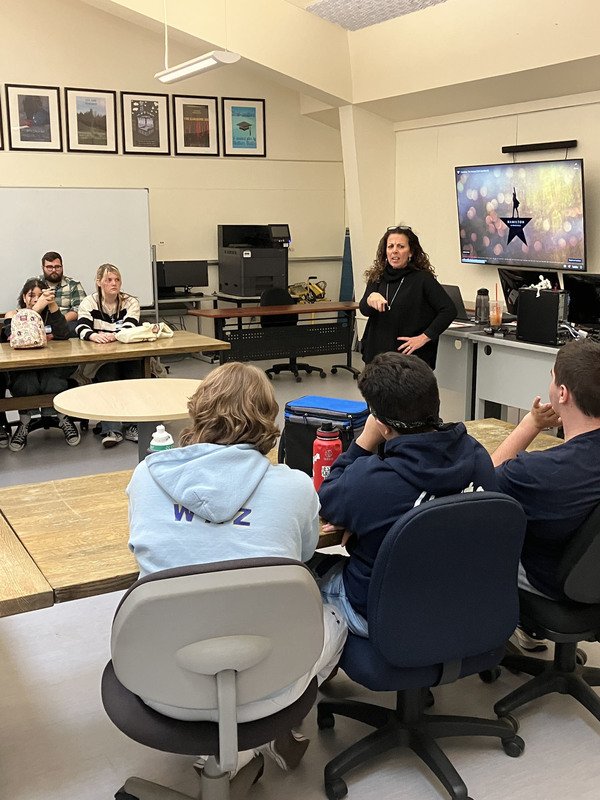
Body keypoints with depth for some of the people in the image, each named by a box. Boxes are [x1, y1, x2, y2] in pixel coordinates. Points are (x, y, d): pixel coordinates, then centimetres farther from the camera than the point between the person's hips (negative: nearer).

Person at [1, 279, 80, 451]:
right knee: (27, 381, -36)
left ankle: (64, 419, -15)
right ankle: (24, 424, -21)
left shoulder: (49, 315, 19)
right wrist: (37, 308, -19)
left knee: (53, 383, -34)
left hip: (51, 369, 1)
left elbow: (63, 335, -4)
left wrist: (53, 305, -14)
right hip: (22, 371, -1)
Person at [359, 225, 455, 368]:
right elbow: (364, 310, 0)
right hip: (377, 353, 4)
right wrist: (371, 298, -23)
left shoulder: (422, 279, -4)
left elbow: (449, 310, -8)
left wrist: (424, 337, -14)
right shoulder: (377, 278, 10)